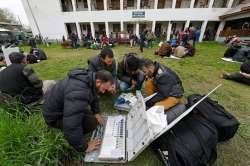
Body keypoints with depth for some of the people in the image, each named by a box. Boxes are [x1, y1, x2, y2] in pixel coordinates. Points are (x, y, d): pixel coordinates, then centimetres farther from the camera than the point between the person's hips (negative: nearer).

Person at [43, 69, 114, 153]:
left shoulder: (90, 78, -10)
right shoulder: (79, 92, -40)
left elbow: (93, 96, 9)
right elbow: (71, 125, -39)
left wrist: (97, 112, 3)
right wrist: (83, 147, -25)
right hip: (55, 116, -8)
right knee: (92, 122, -20)